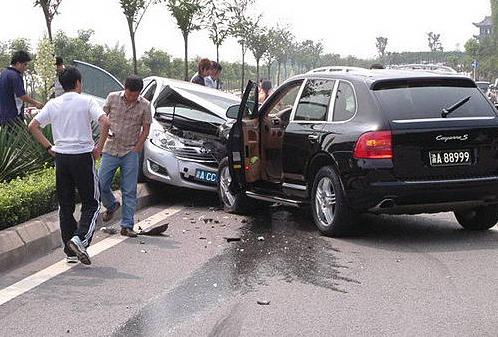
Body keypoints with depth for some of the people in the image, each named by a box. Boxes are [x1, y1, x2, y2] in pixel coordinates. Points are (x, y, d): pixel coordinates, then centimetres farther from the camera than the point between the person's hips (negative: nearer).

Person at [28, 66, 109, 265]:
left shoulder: (53, 104, 6)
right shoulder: (86, 102, -5)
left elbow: (33, 126, 4)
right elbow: (105, 123, -19)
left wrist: (48, 147, 9)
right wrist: (99, 148, -8)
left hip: (61, 157, 4)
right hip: (83, 156, -4)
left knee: (65, 205, 11)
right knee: (91, 203, 6)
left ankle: (70, 251, 12)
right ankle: (80, 239, -16)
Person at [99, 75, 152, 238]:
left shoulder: (144, 105, -3)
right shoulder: (113, 98, -1)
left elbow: (146, 129, 2)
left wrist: (136, 148, -5)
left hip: (130, 152, -1)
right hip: (111, 150, 1)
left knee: (129, 191, -2)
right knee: (101, 185, -1)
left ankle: (127, 226, 3)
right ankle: (112, 205, 30)